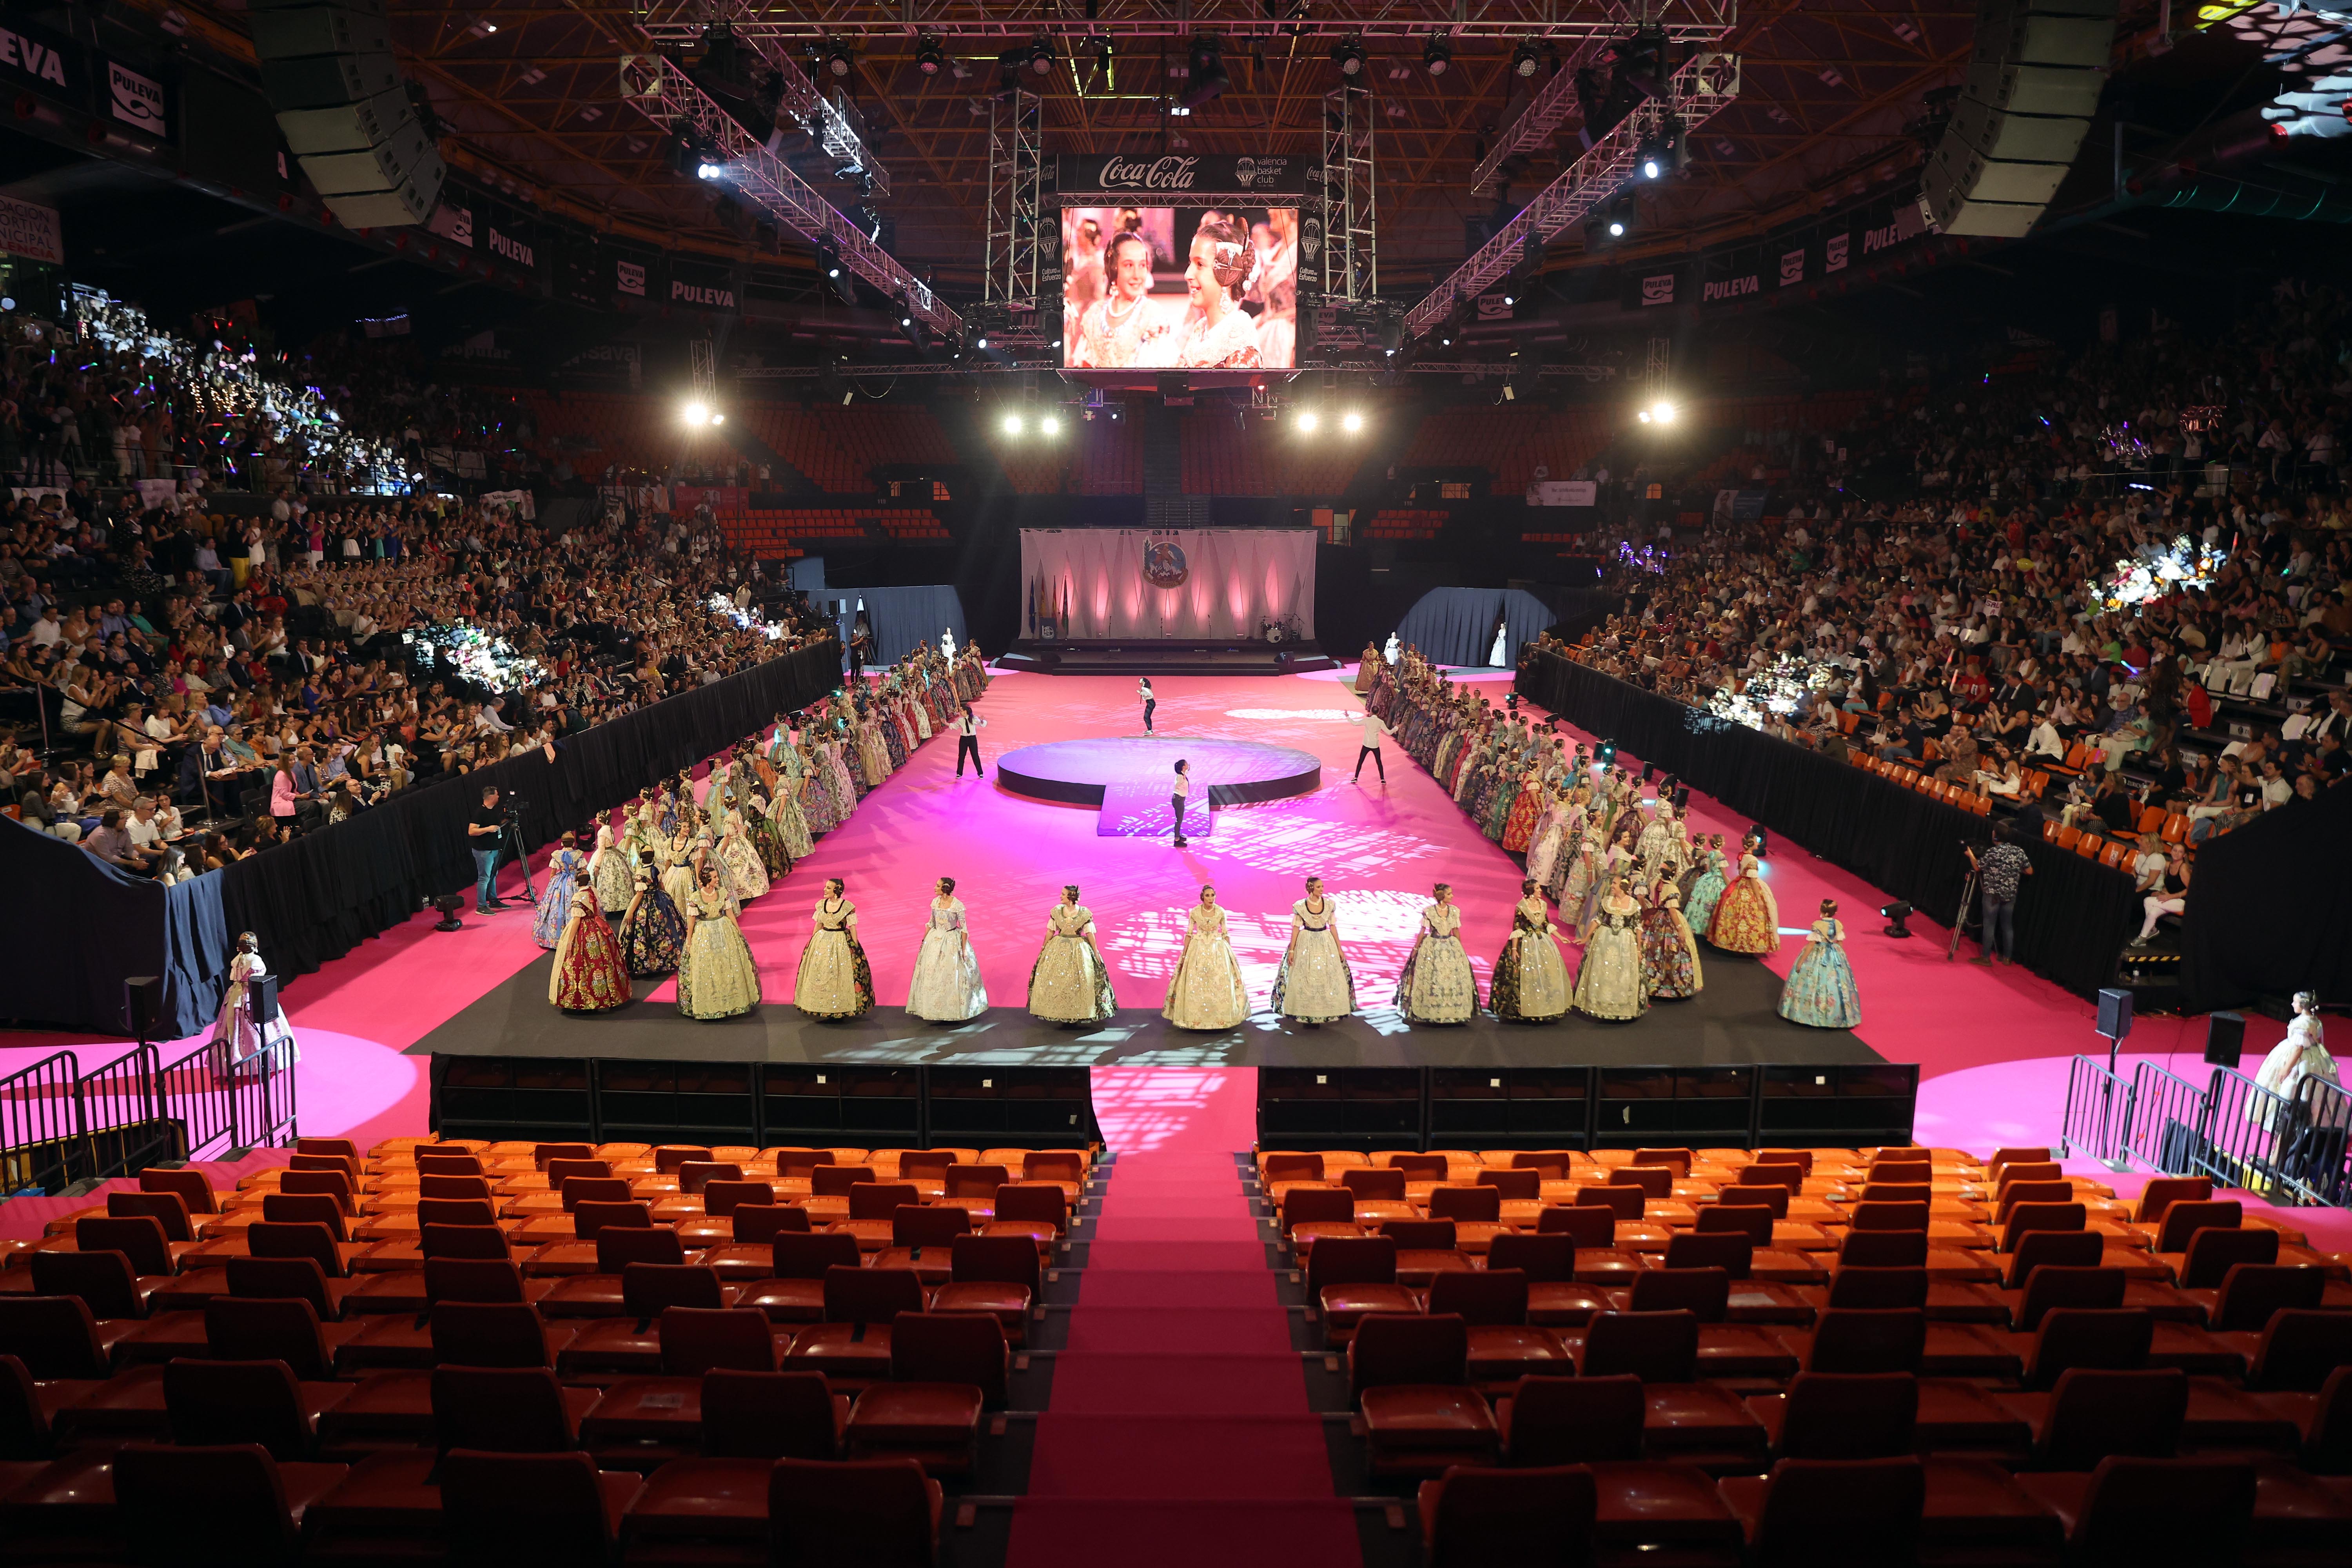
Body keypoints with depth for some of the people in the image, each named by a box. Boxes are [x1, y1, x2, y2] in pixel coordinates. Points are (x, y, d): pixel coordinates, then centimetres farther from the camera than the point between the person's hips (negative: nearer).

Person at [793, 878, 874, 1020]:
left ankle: (841, 1008, 11)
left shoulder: (848, 907, -11)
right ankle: (822, 1005, 20)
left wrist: (856, 947, -8)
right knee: (819, 974, 8)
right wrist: (812, 942, 12)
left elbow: (853, 928, -7)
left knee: (840, 975, 0)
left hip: (842, 944, -5)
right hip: (821, 943, 5)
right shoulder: (821, 905, 3)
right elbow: (818, 925, 11)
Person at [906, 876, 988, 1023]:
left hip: (953, 942, -5)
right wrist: (924, 941, 12)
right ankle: (933, 1007, 22)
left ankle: (953, 1009, 16)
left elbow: (964, 928, -11)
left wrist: (964, 949, -12)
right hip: (935, 940, 5)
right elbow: (931, 923, 10)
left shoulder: (958, 905, -16)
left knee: (953, 975, 1)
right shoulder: (935, 902, -1)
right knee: (931, 974, 8)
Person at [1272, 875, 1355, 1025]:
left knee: (1326, 979, 2)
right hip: (1306, 944, -2)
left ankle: (1321, 1015, 13)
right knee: (1304, 981, 0)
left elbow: (1333, 927, 5)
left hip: (1326, 944, 2)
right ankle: (1307, 1016, 12)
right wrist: (1292, 950, -6)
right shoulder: (1300, 906, -7)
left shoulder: (1329, 905, -1)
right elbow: (1296, 928, -3)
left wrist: (1339, 948, 4)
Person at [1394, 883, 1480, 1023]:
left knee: (1455, 979, 0)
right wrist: (1416, 949, 0)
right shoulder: (1429, 911, -6)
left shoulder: (1455, 911, 3)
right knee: (1429, 979, 0)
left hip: (1451, 948, 3)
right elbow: (1423, 932, -1)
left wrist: (1461, 949, 14)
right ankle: (1428, 1012, 11)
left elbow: (1456, 931, 12)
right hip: (1432, 948, -3)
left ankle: (1453, 1011, 10)